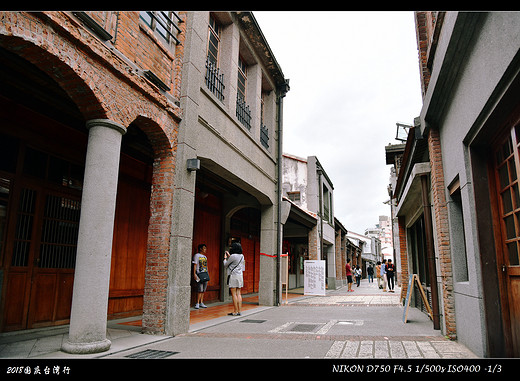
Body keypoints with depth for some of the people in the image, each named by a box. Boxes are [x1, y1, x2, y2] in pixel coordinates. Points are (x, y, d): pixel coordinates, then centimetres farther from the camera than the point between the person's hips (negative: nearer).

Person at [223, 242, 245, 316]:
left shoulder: (233, 256, -14)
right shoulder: (241, 256, 9)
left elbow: (225, 265, -3)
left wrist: (225, 258, 13)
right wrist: (229, 256, 27)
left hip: (233, 276, -7)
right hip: (240, 275, 7)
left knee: (234, 294, -3)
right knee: (238, 294, 9)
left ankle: (235, 312, -1)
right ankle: (239, 311, 9)